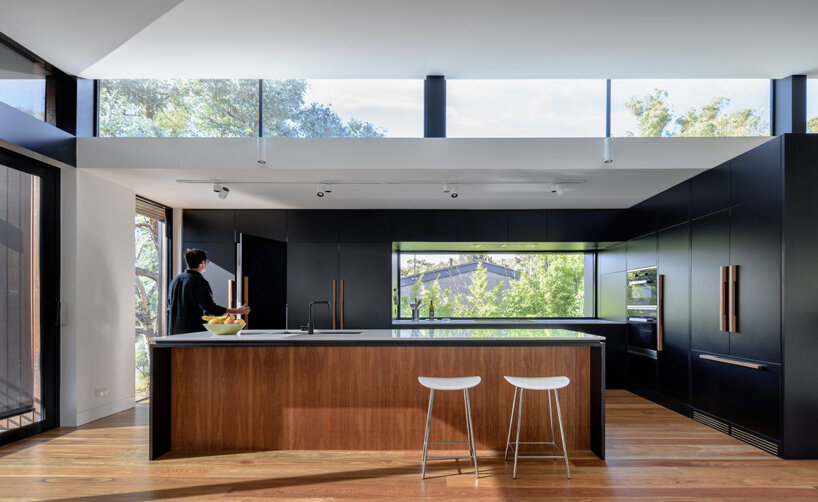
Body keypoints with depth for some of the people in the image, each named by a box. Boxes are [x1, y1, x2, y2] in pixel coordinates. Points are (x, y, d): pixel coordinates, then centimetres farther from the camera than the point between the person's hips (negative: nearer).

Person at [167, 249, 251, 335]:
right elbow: (211, 309, -17)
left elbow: (170, 307, 17)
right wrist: (237, 311, -13)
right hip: (194, 331, -8)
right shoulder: (200, 282, -14)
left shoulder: (175, 280, 10)